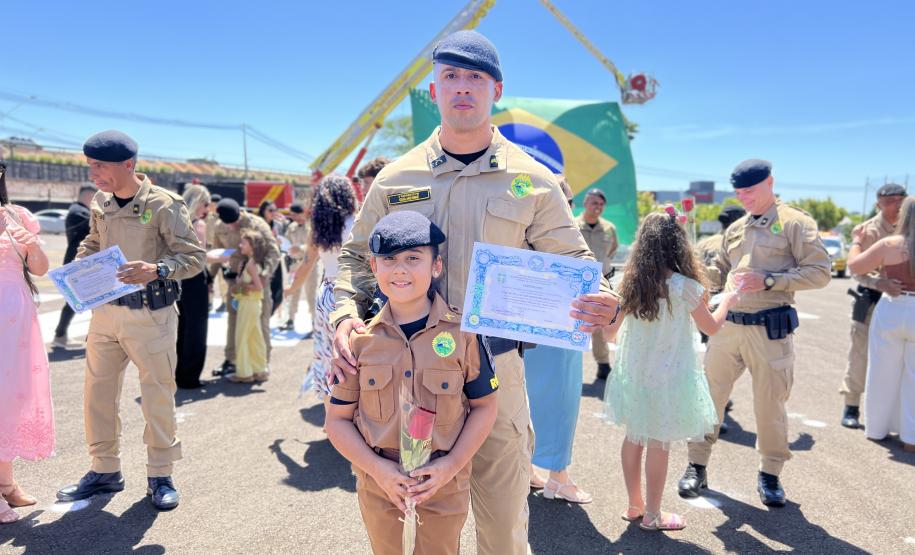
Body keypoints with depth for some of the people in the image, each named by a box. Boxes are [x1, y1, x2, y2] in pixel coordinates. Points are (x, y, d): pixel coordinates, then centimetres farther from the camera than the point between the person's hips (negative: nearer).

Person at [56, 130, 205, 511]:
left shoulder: (164, 204, -12)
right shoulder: (100, 203, 7)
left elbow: (193, 256, -12)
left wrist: (156, 270, -28)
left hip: (150, 314, -6)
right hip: (105, 311, 6)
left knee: (158, 396, 3)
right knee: (98, 392, 12)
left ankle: (160, 476, 19)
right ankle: (105, 470, 29)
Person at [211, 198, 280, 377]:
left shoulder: (257, 224, -17)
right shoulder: (220, 227, 1)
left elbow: (274, 252, -22)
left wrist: (264, 275, -33)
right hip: (234, 279, 5)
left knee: (260, 322, 2)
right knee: (233, 321, 11)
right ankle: (230, 360, 22)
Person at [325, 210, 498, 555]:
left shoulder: (462, 333, -10)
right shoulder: (359, 338, -7)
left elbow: (484, 406, -1)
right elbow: (338, 419, -1)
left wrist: (452, 464, -12)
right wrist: (377, 469, -13)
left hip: (444, 488, -1)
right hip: (378, 488, 1)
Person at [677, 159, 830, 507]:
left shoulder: (795, 222, -2)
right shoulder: (735, 229, 15)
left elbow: (820, 271, -8)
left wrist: (768, 280, -18)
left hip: (770, 329, -4)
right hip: (728, 325, 5)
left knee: (770, 404, 5)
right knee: (709, 396, 7)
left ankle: (770, 474, 25)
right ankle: (697, 466, 20)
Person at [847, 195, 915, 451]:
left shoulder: (890, 244, -8)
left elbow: (855, 266, -1)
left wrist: (858, 240, 14)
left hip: (891, 312, 0)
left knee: (884, 374, 13)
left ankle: (876, 428, 22)